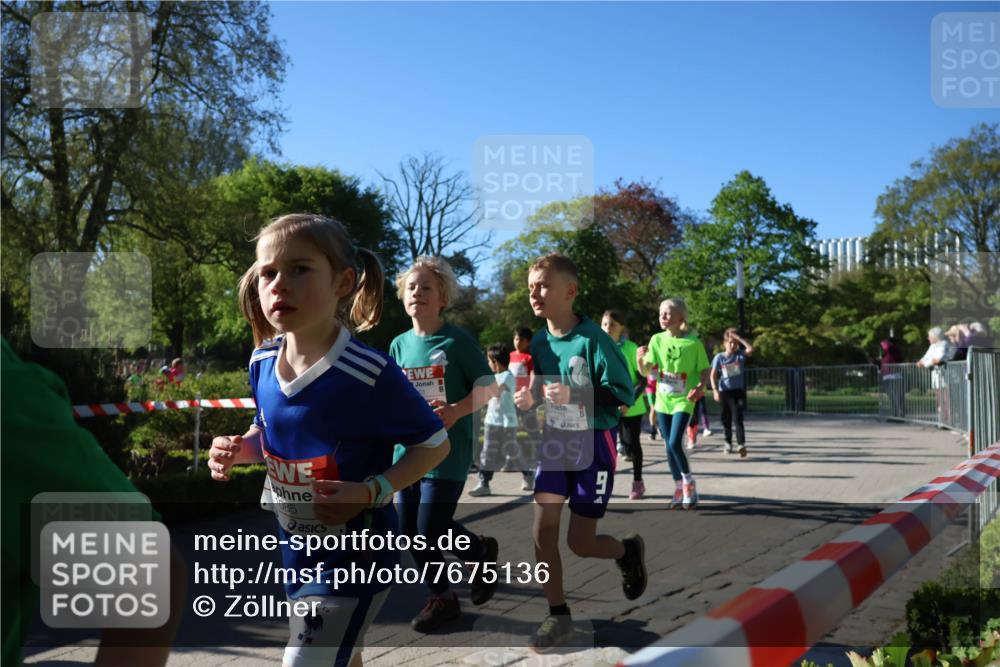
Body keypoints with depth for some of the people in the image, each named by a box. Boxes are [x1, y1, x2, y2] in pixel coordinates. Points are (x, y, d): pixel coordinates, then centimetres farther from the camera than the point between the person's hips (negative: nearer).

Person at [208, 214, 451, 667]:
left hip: (355, 555, -7)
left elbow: (435, 443, -14)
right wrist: (237, 450, -7)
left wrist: (372, 492, -26)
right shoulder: (262, 362, -5)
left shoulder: (369, 373, -25)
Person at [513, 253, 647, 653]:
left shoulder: (592, 338, -17)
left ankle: (629, 552, 33)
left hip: (593, 444, -5)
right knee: (543, 531, -2)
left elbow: (623, 394, -18)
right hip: (555, 442, 5)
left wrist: (575, 395, -29)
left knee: (580, 542, 0)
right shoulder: (538, 342, 2)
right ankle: (558, 616, 13)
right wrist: (529, 399, -8)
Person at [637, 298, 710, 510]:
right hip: (663, 400, 4)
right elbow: (645, 371, -2)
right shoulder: (657, 340, -1)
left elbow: (704, 371, -2)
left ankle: (689, 484, 6)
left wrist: (701, 387, -22)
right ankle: (679, 488, 23)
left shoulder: (693, 342, -11)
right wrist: (640, 358, -23)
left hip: (683, 400, -4)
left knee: (675, 444, -16)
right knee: (669, 446, 9)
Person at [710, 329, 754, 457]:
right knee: (726, 419, 10)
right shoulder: (719, 357, -1)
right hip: (725, 391, 1)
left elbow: (751, 349, -20)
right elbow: (713, 375, 0)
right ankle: (728, 443, 24)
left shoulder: (740, 355, 0)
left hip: (739, 390, -1)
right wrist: (715, 390, -10)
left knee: (738, 418, -11)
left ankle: (741, 444, -16)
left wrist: (739, 338, -14)